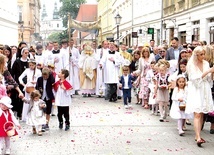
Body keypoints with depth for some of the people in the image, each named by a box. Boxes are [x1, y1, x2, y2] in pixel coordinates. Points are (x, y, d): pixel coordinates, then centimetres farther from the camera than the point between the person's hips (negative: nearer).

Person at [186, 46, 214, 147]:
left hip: (205, 91, 5)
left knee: (202, 114, 6)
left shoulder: (206, 63, 9)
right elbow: (195, 79, -13)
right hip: (195, 90, -5)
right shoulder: (191, 65, -5)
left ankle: (197, 135, 15)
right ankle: (198, 138, -18)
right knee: (197, 114, -13)